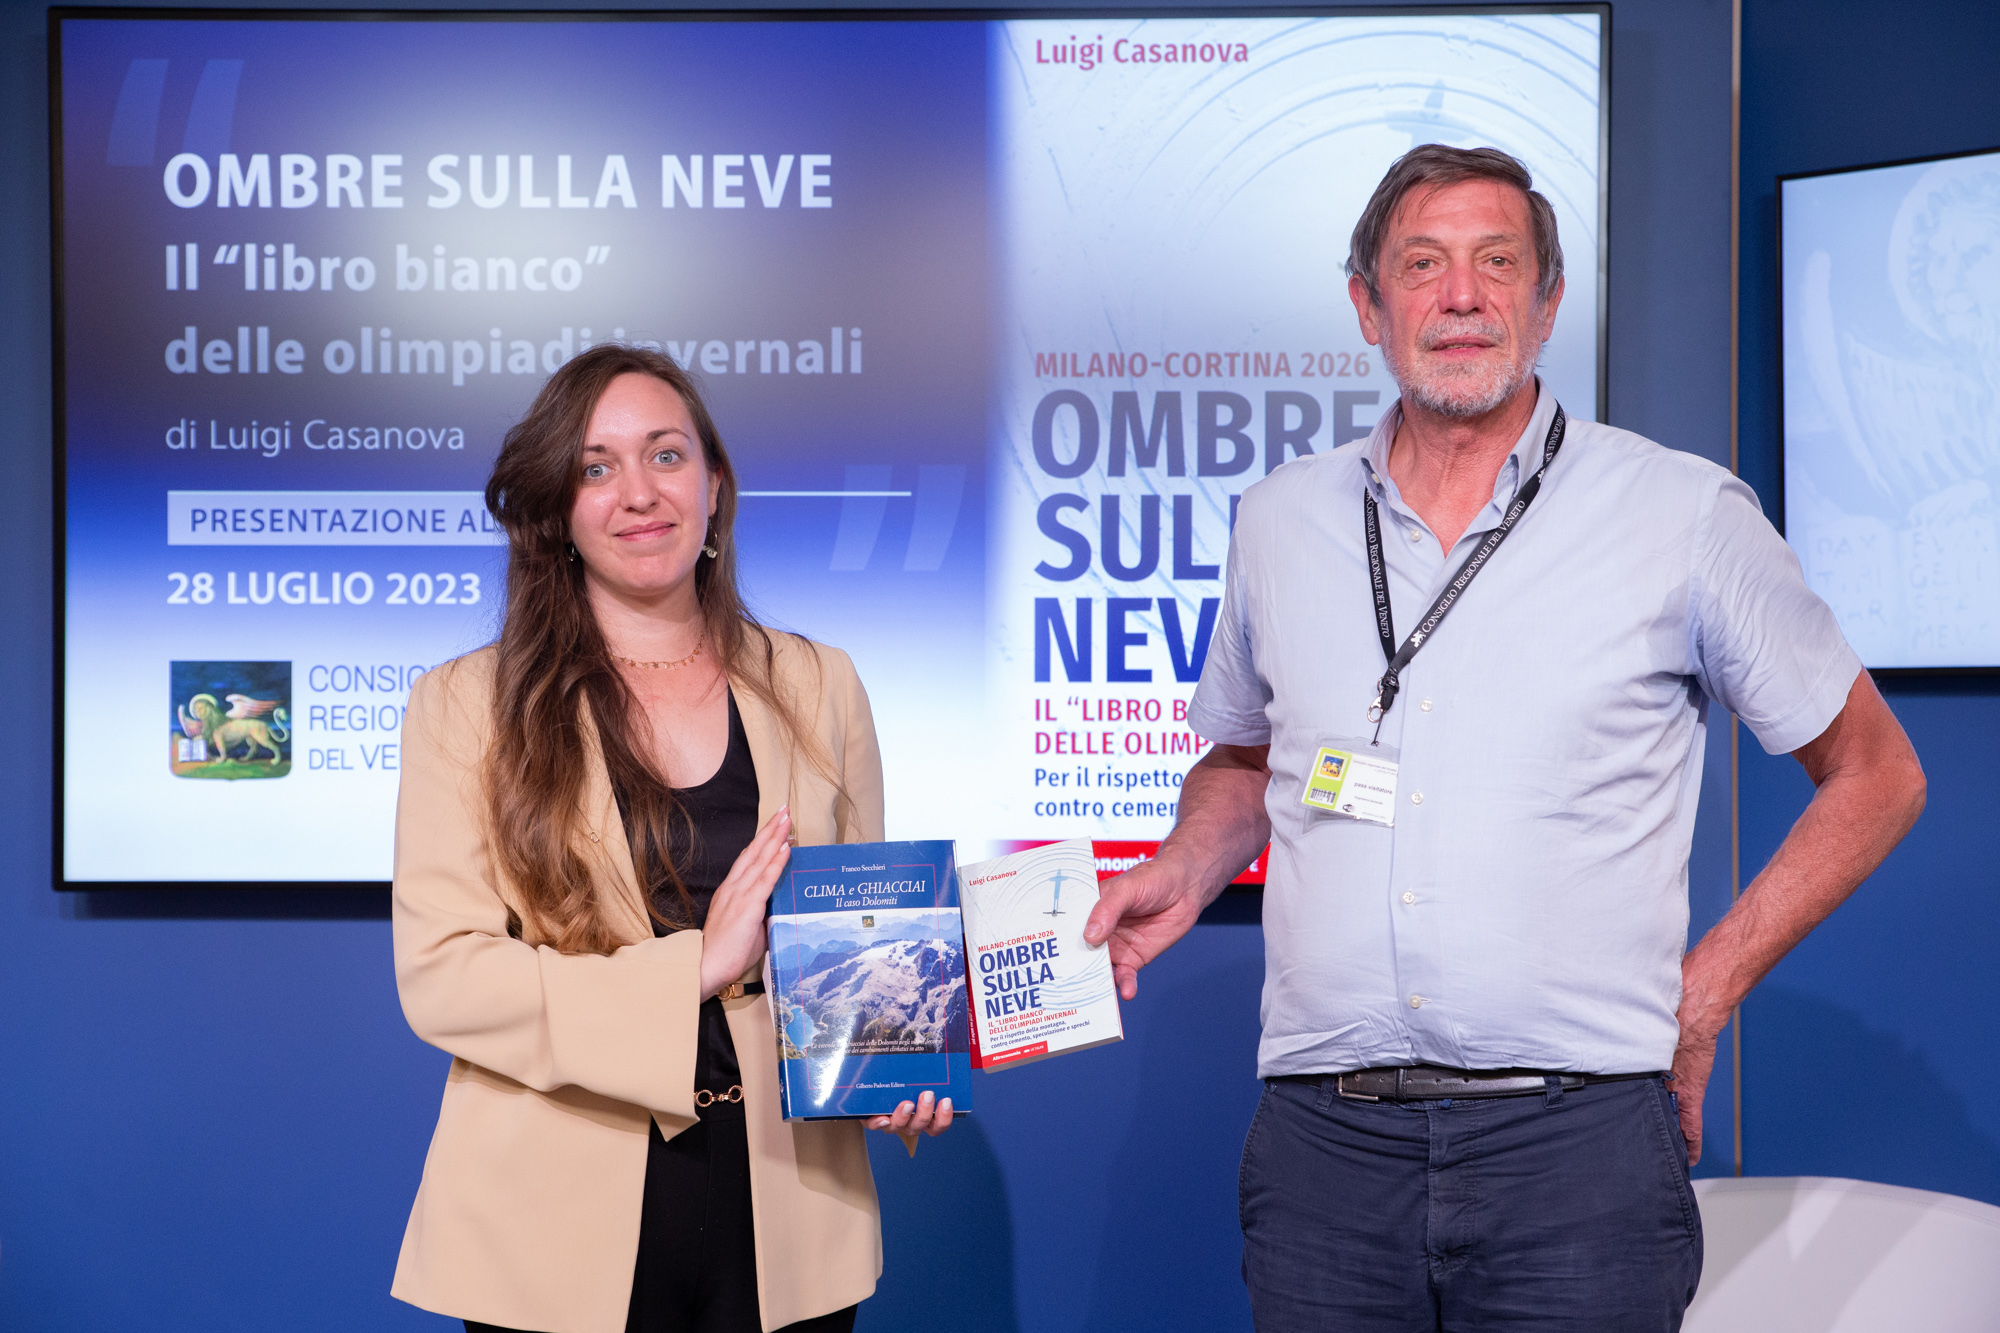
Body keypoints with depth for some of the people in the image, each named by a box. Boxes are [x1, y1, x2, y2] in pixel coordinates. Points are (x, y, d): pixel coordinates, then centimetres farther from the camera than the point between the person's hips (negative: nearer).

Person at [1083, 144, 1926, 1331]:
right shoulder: (1280, 522, 10)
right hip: (1324, 1138, 3)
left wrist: (1705, 992, 1)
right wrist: (1186, 875, 6)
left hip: (1576, 1140, -2)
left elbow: (1875, 777, 8)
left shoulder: (1688, 515, 1)